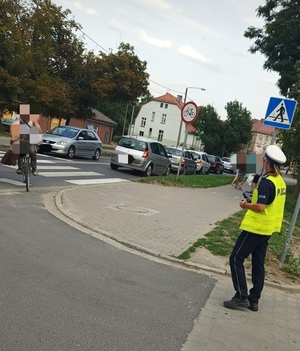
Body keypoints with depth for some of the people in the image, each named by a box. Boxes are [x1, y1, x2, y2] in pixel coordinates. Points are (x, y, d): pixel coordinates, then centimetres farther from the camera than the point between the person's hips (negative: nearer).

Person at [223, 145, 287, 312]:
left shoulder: (266, 182, -20)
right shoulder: (281, 181, 8)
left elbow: (260, 207, -25)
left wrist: (246, 205, -8)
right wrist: (252, 201, 9)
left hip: (256, 227, -9)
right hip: (267, 229, 9)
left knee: (236, 259, -1)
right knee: (258, 264, 14)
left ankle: (241, 297, 0)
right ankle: (254, 300, 20)